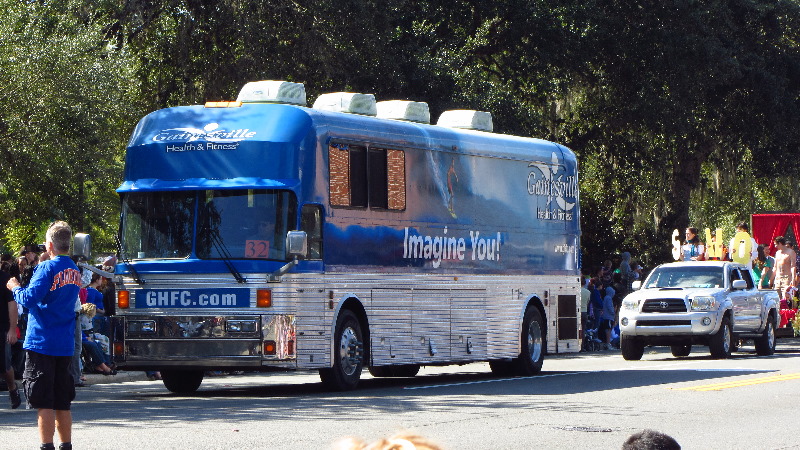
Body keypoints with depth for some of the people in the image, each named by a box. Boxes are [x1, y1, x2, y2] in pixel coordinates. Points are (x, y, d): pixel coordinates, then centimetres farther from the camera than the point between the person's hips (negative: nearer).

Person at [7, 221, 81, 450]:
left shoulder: (48, 268, -14)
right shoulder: (75, 271, 11)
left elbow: (30, 299, -22)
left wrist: (15, 287, -3)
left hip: (42, 343, -7)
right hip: (65, 345, 7)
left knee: (43, 402, -5)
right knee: (62, 403, 14)